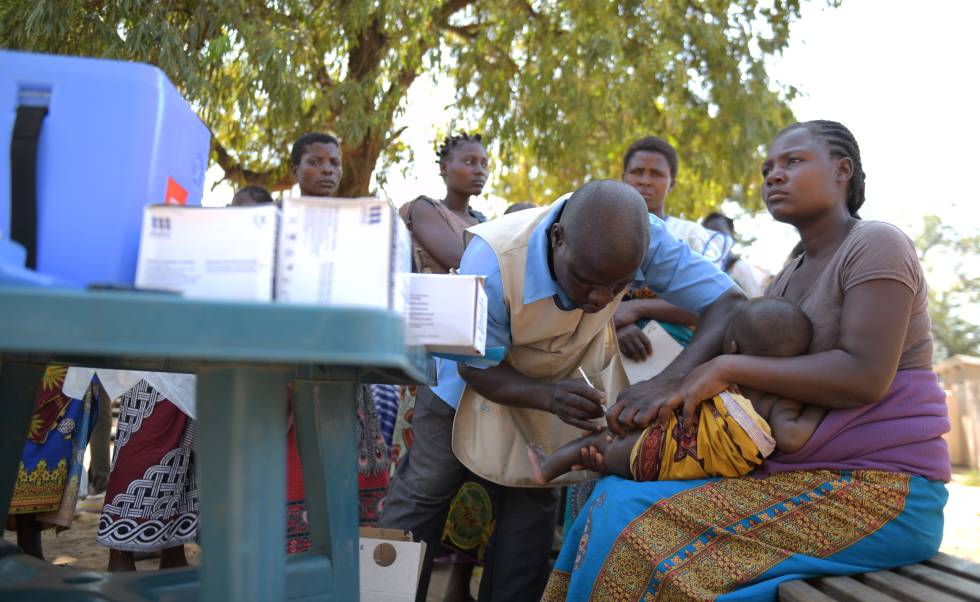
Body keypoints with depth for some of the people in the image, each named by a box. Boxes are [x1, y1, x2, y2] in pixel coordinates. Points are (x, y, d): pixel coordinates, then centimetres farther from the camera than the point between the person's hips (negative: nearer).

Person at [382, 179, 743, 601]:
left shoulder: (643, 240, -33)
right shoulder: (493, 259, -40)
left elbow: (728, 303, -31)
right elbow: (475, 366, -27)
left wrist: (671, 379, -49)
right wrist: (551, 397, -46)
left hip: (567, 375, 3)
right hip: (482, 376, -2)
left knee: (531, 504, 7)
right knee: (425, 489, 2)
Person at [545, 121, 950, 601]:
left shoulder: (876, 245, -7)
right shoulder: (786, 282, 17)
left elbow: (865, 376, -21)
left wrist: (728, 367, -19)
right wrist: (664, 400, -8)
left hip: (882, 490, -8)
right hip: (803, 479, 8)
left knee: (663, 553, -24)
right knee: (620, 505, -5)